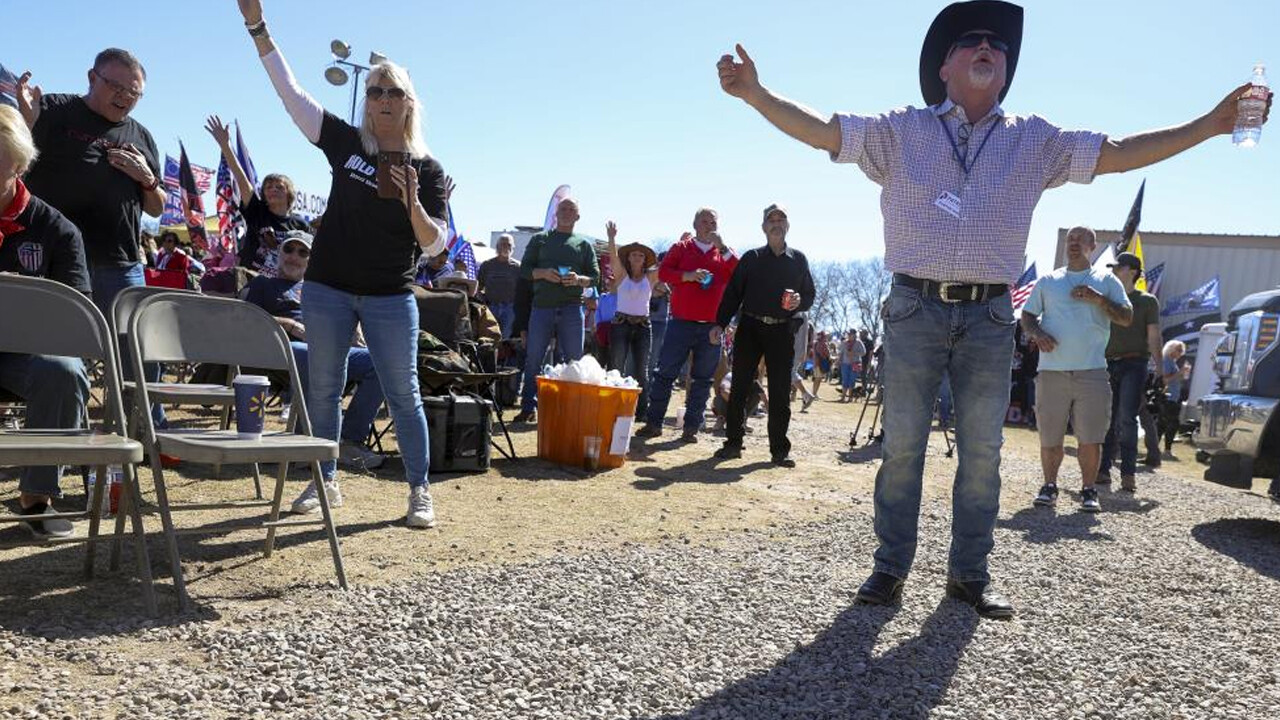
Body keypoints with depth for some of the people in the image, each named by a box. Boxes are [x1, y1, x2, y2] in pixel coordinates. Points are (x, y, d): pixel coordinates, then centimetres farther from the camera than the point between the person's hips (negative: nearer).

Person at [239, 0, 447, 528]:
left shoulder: (427, 168, -1)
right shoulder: (345, 143, 3)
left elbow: (435, 245, -5)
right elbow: (289, 90, 1)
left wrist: (412, 203, -22)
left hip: (391, 297, -2)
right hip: (328, 288, 2)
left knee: (403, 395, 1)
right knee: (323, 387, 10)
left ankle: (420, 491, 10)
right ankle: (325, 481, 24)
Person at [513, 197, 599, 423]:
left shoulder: (584, 244, 15)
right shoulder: (540, 239, 15)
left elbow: (595, 276, 9)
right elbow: (524, 269, 9)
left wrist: (579, 279, -13)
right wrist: (543, 273, -11)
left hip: (572, 309, 0)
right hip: (542, 306, 0)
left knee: (574, 360, 0)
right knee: (533, 359, 0)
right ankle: (529, 407, 7)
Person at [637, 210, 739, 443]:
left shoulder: (724, 253, 11)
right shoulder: (681, 248, 9)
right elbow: (663, 272, -2)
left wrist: (723, 248, -11)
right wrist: (689, 276, -16)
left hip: (711, 327, 1)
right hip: (681, 323, -1)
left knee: (702, 379, 3)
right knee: (665, 373, 0)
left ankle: (691, 427, 9)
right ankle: (653, 422, 7)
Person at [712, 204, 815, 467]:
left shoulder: (798, 259, 10)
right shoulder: (751, 258, 7)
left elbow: (810, 294, 13)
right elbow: (733, 292, 4)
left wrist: (800, 302, -11)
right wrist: (720, 323, -5)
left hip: (782, 331, 0)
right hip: (750, 327, 0)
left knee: (780, 393, 1)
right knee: (739, 388, 0)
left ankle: (779, 449, 8)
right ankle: (733, 442, 10)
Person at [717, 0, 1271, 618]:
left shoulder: (1034, 141, 12)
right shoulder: (902, 131, 6)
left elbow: (1118, 154, 10)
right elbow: (822, 131, -1)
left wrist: (1212, 123, 1)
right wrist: (756, 93, -14)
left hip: (989, 317, 3)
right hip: (915, 310, -2)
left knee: (982, 452, 6)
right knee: (901, 445, 1)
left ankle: (969, 573, 19)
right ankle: (891, 566, 12)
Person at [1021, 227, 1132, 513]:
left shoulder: (1106, 280, 12)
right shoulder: (1048, 281, 16)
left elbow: (1127, 318, 6)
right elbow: (1027, 316, 14)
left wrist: (1099, 299, -9)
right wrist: (1036, 333, -7)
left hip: (1092, 371, -1)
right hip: (1052, 371, 1)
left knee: (1091, 439, -4)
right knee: (1049, 439, 3)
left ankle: (1088, 490, 10)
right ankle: (1049, 486, 18)